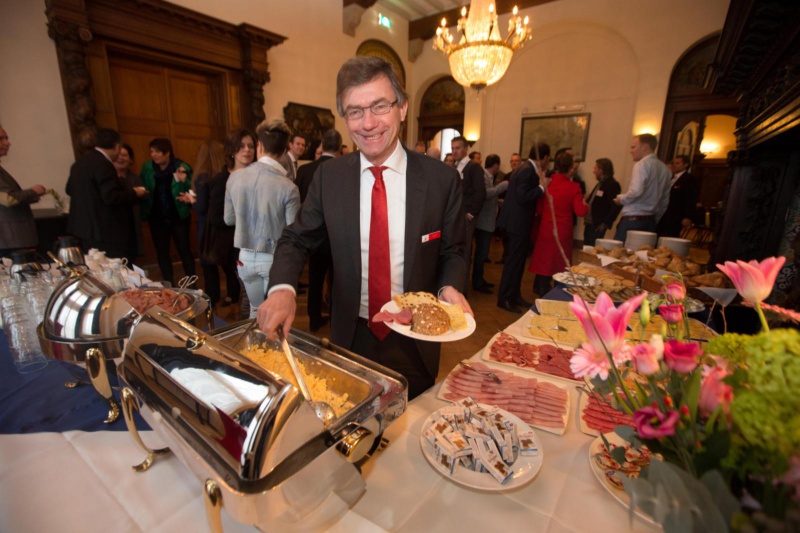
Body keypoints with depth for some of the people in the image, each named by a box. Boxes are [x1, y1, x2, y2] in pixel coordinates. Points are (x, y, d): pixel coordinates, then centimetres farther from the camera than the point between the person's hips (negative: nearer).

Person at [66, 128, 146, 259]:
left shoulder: (80, 162, 13)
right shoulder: (103, 164, -17)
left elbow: (70, 189, 23)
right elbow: (111, 197, -23)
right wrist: (133, 193, -8)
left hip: (83, 227, 10)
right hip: (103, 230, -10)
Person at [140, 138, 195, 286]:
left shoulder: (182, 168, -8)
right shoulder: (147, 167, 2)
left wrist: (183, 181, -27)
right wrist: (144, 212, -3)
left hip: (178, 217, -4)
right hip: (157, 218, 4)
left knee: (184, 250, -1)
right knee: (161, 252, 10)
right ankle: (169, 285, 22)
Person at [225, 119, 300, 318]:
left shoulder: (235, 177, -6)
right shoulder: (288, 187, -19)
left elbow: (229, 219, 7)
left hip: (246, 257, 4)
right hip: (274, 259, -4)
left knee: (255, 310, 24)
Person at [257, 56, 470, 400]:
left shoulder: (442, 180, -12)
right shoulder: (328, 176, -7)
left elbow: (452, 252, 0)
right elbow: (297, 240, 0)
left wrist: (448, 288, -20)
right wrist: (282, 288, -18)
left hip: (414, 344, -1)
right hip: (351, 336, 2)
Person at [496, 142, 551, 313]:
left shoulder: (525, 168, 12)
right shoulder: (528, 171, -17)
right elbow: (522, 197, -25)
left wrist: (540, 185, 11)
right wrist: (542, 187, -17)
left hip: (518, 221, 10)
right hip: (519, 222, -10)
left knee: (517, 259, 16)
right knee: (514, 261, -3)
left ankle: (514, 296, 27)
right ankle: (504, 299, 7)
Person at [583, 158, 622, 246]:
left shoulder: (612, 185, -11)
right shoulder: (600, 183, 17)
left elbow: (616, 206, -18)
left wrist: (606, 223, -17)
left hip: (597, 225, -9)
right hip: (589, 223, 9)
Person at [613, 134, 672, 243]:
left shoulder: (642, 164, -8)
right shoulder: (664, 169, 14)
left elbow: (636, 191, -22)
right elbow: (665, 200, 17)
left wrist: (621, 199, -4)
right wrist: (655, 219, 23)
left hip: (633, 219, -8)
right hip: (651, 221, 8)